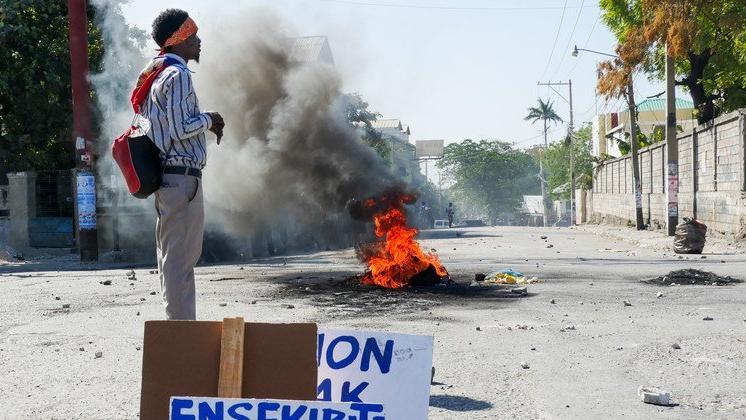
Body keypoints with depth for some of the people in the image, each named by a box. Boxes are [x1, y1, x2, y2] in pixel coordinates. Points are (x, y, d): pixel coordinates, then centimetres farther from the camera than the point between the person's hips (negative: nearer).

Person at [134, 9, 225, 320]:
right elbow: (181, 129, -19)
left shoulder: (154, 74, 17)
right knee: (181, 258, -7)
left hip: (166, 175, 10)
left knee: (171, 255, 15)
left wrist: (203, 123, 14)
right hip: (182, 175, -10)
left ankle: (176, 324, 24)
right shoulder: (178, 75, -12)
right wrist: (209, 119, -1)